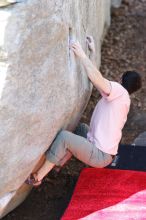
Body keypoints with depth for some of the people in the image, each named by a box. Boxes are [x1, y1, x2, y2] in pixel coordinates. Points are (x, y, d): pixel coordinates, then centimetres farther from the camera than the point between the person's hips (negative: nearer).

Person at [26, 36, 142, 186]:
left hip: (100, 156, -10)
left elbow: (97, 79, -32)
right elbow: (96, 78, 19)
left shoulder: (120, 91, -12)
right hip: (104, 151, 10)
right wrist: (92, 52, 21)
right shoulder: (121, 98, 15)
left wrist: (82, 55, -28)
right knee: (80, 128, 28)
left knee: (64, 136, -21)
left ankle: (37, 177, -12)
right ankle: (59, 164, 20)